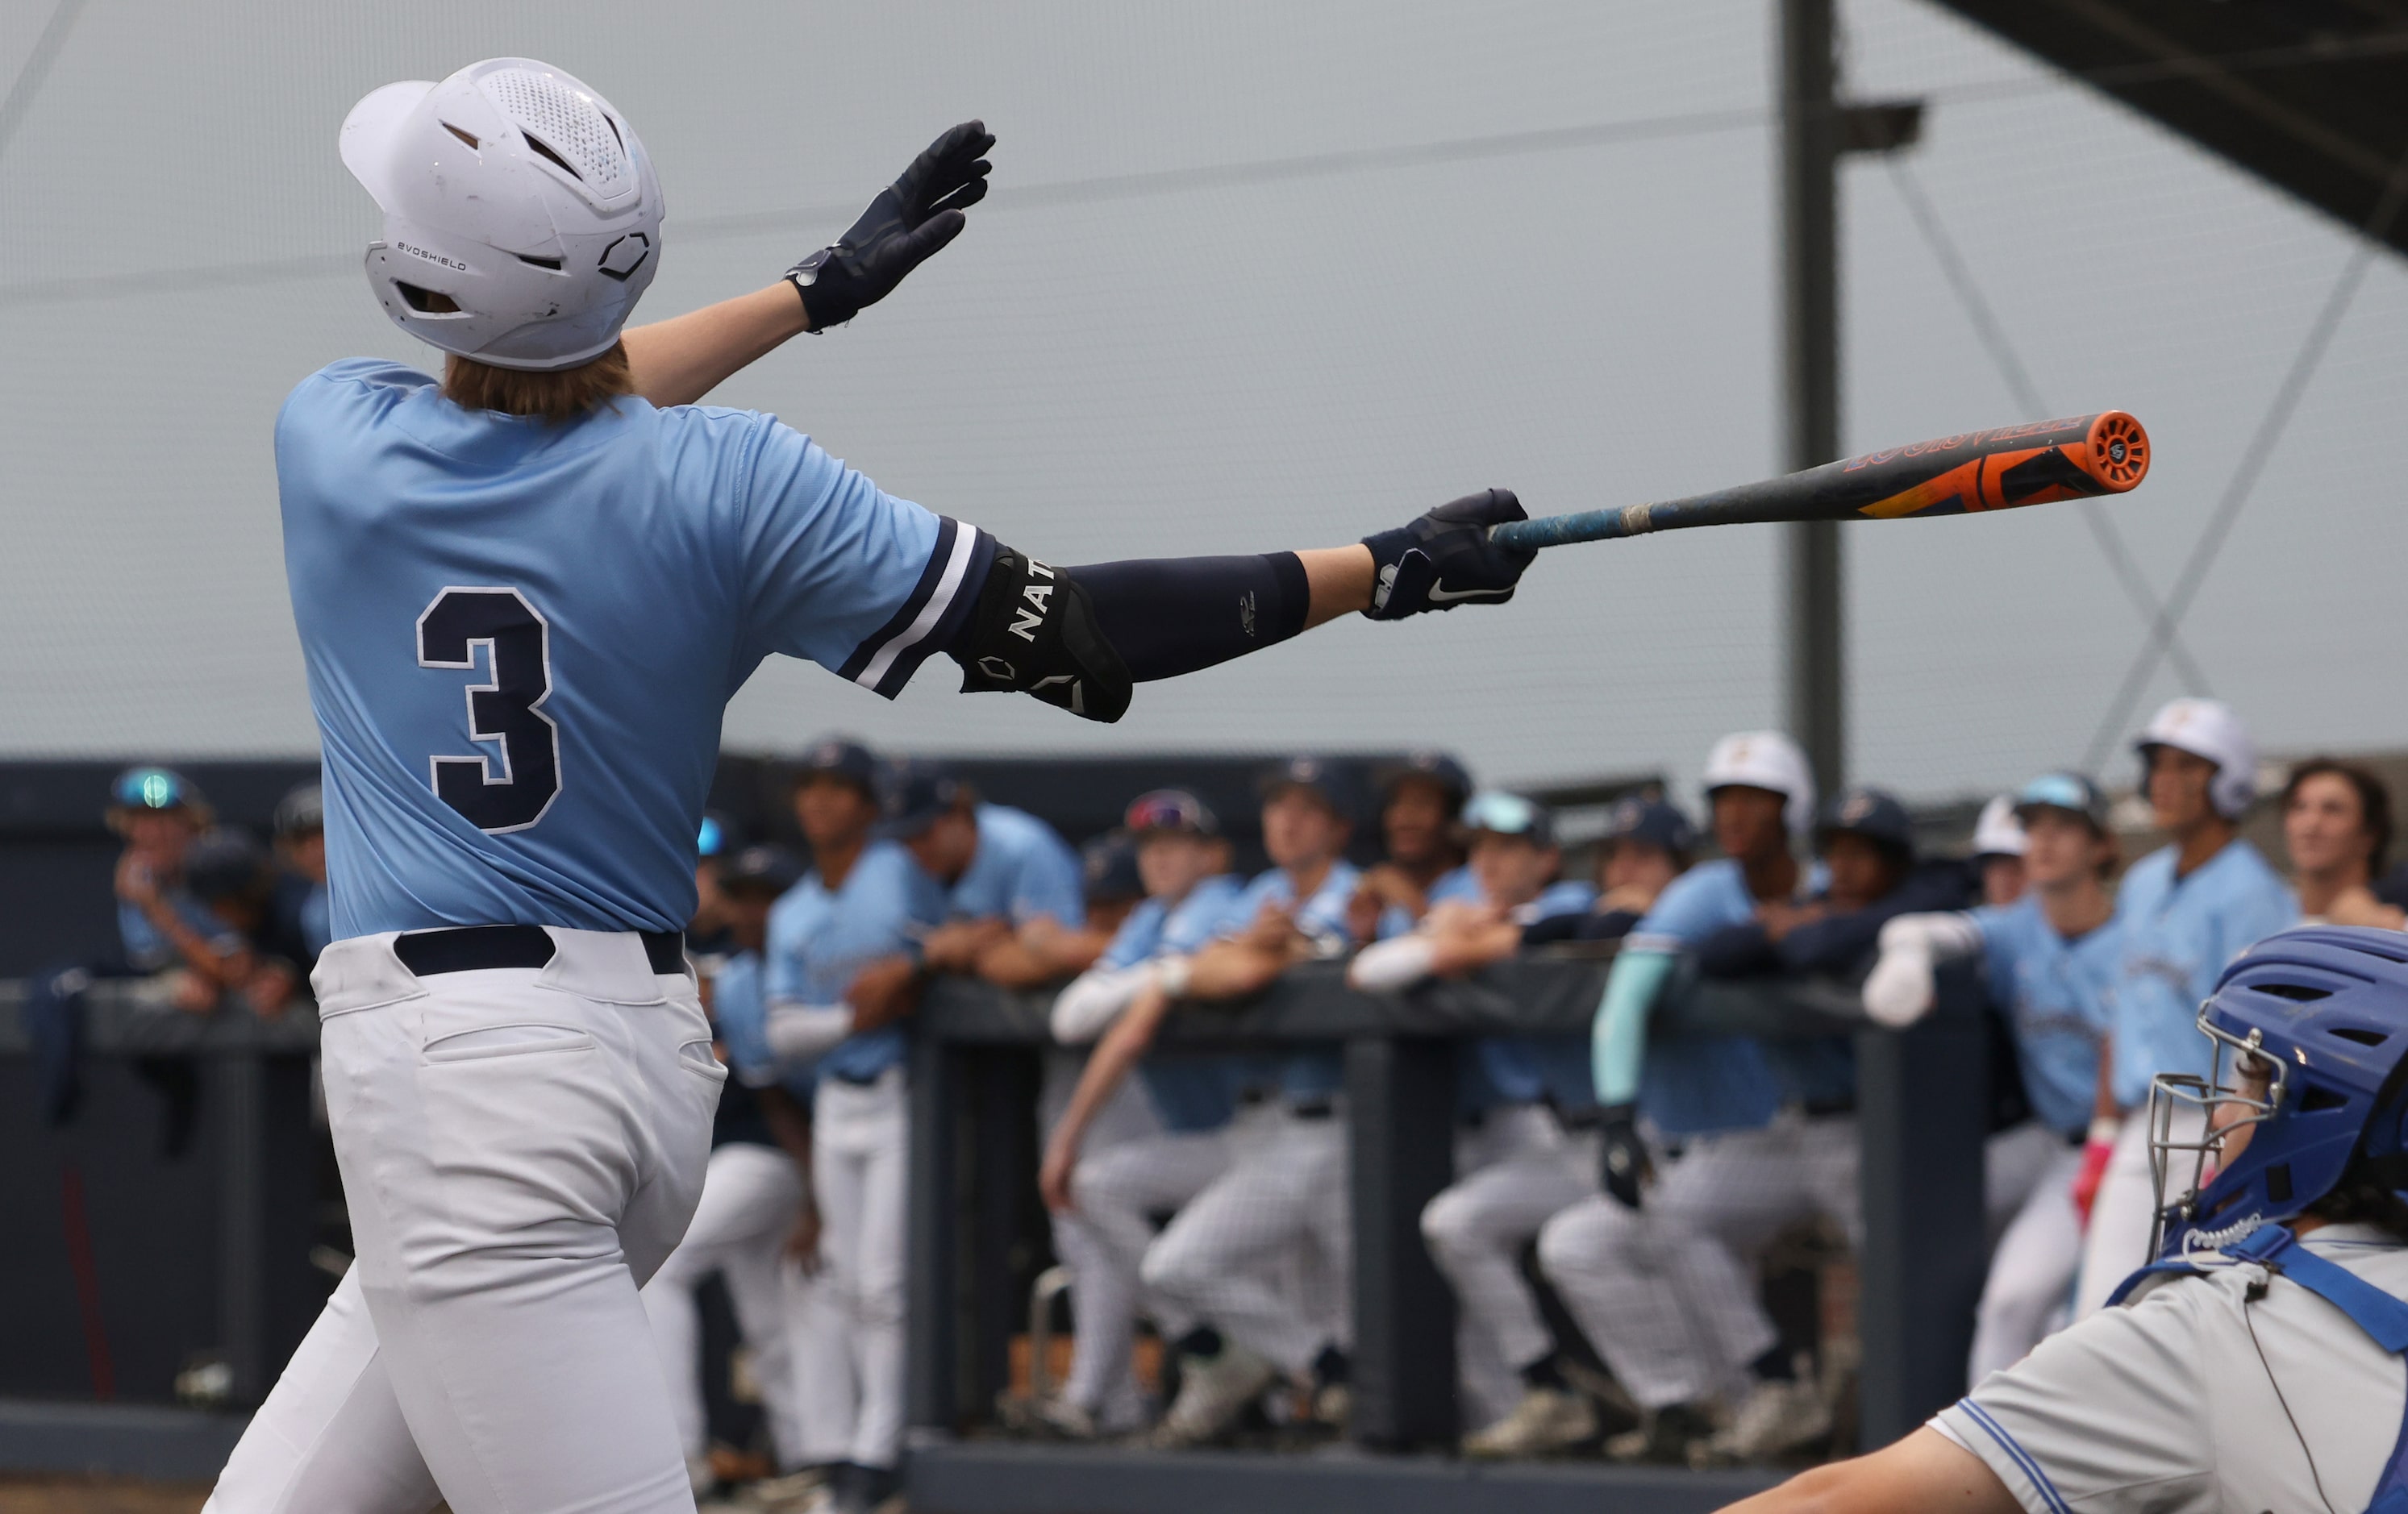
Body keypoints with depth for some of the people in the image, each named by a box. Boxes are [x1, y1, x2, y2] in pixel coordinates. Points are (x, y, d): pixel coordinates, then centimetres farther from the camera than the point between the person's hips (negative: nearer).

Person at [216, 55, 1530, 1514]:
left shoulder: (327, 437, -4)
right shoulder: (727, 483, -3)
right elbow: (1056, 626, -3)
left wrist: (819, 287, 27)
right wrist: (1387, 569, 6)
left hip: (451, 1060, -4)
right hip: (649, 1053, 5)